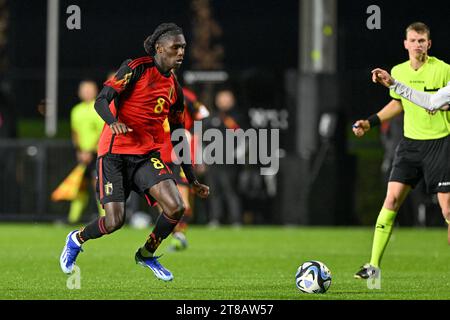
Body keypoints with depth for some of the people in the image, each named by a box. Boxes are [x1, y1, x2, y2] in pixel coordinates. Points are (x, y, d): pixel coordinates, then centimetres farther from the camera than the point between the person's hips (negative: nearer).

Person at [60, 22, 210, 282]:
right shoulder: (136, 68, -7)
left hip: (148, 155, 5)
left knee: (176, 208, -17)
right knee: (114, 222, -14)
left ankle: (147, 254, 11)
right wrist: (113, 122, -36)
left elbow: (179, 138, 19)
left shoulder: (174, 88, 12)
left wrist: (193, 181, 18)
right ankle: (77, 239, 21)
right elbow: (101, 101, -14)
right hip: (115, 153, -5)